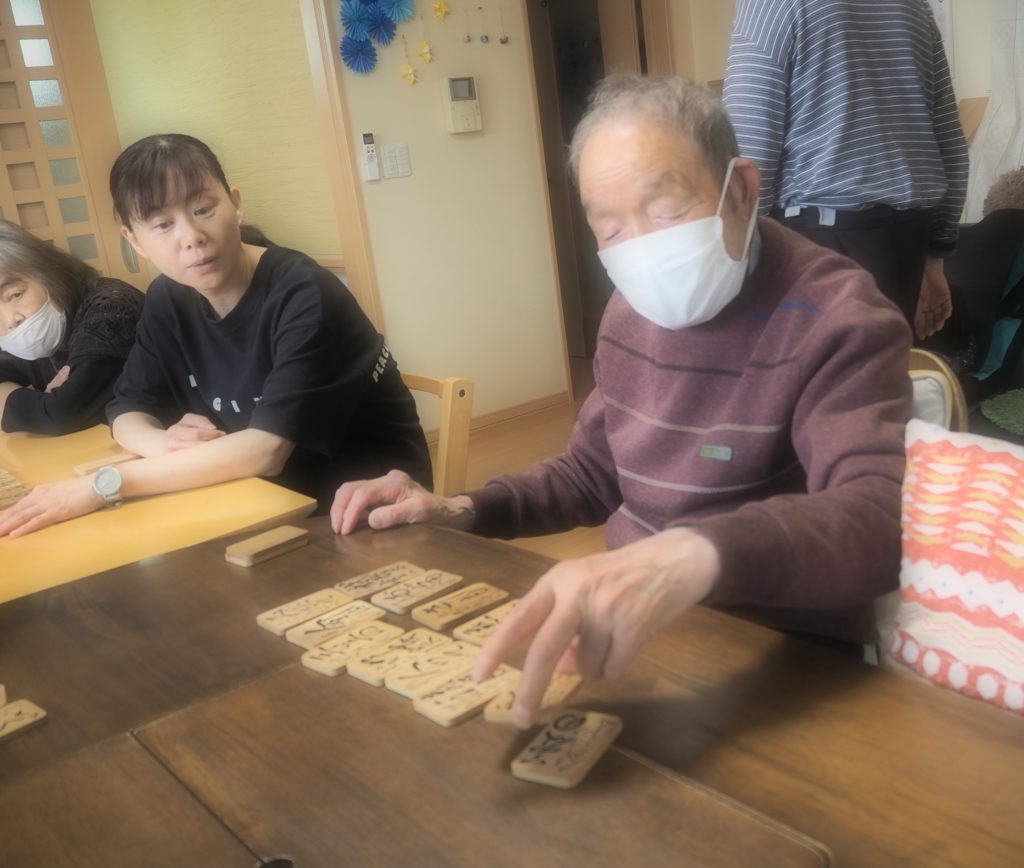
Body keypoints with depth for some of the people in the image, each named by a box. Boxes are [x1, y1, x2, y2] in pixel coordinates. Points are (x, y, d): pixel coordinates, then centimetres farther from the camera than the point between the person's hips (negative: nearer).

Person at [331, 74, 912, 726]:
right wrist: (463, 511, 5)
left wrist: (697, 553, -52)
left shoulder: (836, 320, -17)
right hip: (633, 638, 7)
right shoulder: (633, 310, 6)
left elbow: (878, 519, -34)